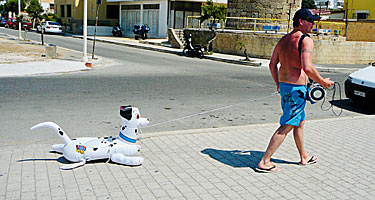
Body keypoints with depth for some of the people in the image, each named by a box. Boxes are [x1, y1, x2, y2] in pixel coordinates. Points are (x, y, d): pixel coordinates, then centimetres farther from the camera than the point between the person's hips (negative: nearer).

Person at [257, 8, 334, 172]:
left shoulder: (283, 40, 12)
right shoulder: (306, 40, -14)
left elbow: (272, 64, 14)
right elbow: (307, 68, -24)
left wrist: (278, 84, 25)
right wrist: (323, 82, -10)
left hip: (283, 85, 9)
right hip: (297, 88, -9)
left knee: (300, 122, 22)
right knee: (286, 127, -3)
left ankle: (304, 157, 36)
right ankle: (264, 162, -1)